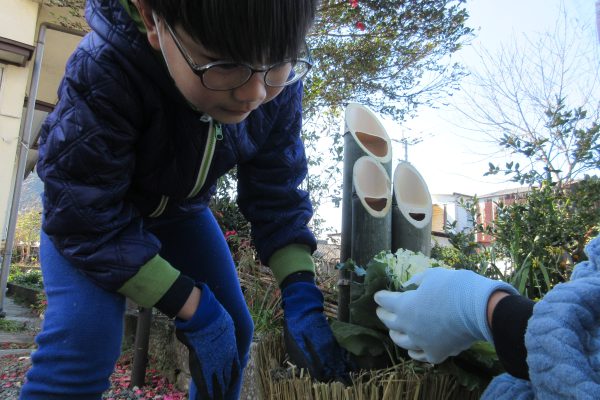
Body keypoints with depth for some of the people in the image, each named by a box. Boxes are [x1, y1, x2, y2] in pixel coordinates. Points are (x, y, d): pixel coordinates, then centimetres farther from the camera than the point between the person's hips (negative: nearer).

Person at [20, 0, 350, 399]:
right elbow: (87, 219, -32)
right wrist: (193, 309, -34)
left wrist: (302, 293, -29)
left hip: (179, 208, 4)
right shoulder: (102, 73, -38)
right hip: (91, 204, -3)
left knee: (233, 328, 2)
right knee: (85, 336, -26)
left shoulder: (279, 90, -25)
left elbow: (277, 195, -17)